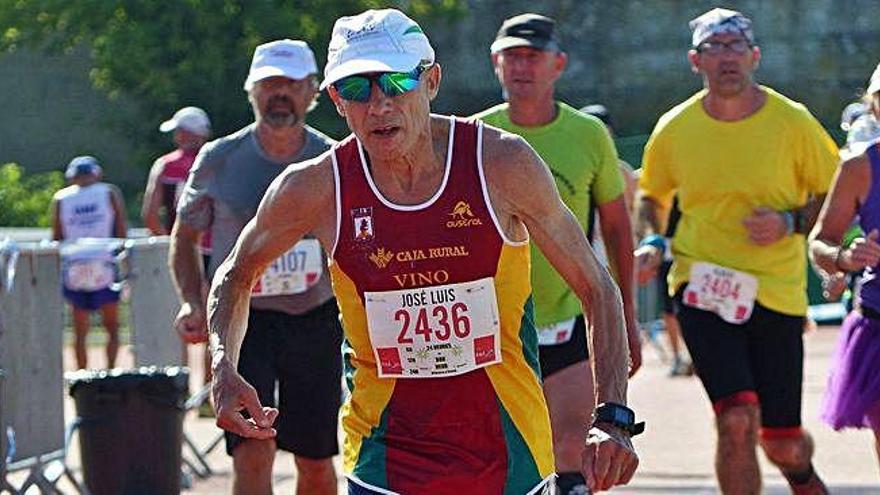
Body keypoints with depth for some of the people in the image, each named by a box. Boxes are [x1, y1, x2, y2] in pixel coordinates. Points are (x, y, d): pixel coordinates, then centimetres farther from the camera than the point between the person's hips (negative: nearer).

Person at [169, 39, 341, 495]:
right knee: (253, 451, -17)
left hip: (316, 320, 2)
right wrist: (192, 301, -4)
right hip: (242, 321, -2)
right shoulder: (219, 161, -1)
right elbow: (184, 237, 12)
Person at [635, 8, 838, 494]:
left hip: (775, 290, 0)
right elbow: (651, 198, 19)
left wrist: (791, 223, -11)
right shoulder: (674, 129, 1)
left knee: (782, 442, 7)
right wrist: (652, 243, 0)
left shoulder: (792, 122, -3)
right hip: (701, 288, 0)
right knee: (736, 419, -21)